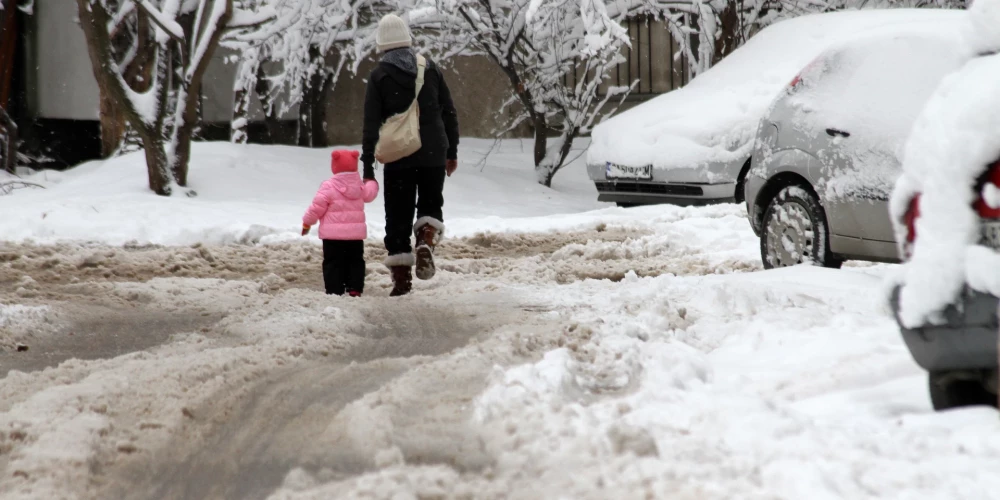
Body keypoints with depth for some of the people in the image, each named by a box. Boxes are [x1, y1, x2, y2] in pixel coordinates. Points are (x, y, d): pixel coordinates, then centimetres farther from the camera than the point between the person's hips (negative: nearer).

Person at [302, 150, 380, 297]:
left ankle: (335, 291, -6)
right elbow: (369, 194, 24)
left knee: (333, 262, 0)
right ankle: (355, 289, 6)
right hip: (356, 233, 4)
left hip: (333, 234, -4)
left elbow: (317, 206, -12)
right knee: (355, 260, 14)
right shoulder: (360, 186, 3)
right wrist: (372, 183, 47)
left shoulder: (329, 186, -13)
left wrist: (307, 222, 2)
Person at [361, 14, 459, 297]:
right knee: (431, 205, 18)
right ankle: (426, 242, -12)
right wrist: (452, 151, 18)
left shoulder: (379, 76, -3)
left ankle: (401, 276, 1)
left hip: (398, 157, -2)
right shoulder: (431, 69, 5)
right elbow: (449, 113, 8)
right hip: (433, 155, 2)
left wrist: (368, 167, -4)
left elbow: (371, 124, -6)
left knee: (398, 215, 6)